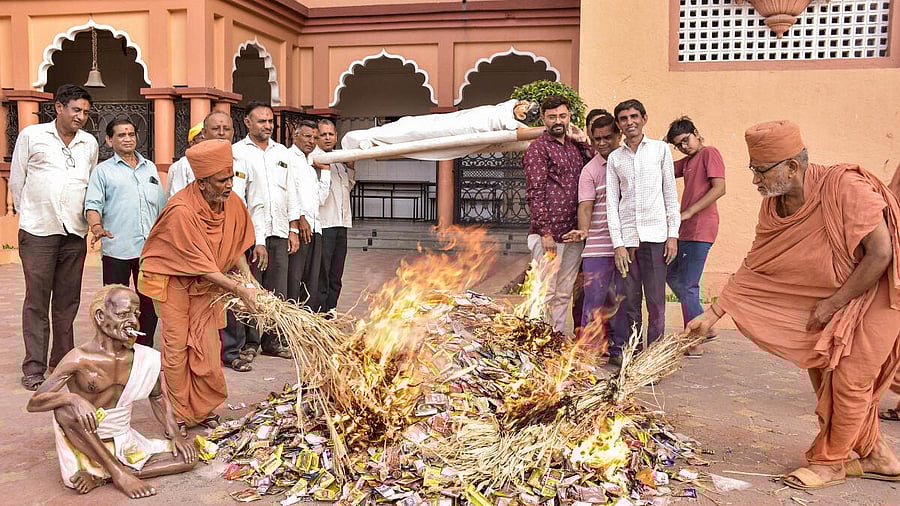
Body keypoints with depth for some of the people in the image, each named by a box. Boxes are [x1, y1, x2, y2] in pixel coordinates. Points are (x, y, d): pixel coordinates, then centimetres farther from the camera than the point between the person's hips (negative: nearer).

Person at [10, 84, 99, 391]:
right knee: (37, 301, 0)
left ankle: (62, 362, 19)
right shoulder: (31, 136, 2)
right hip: (38, 232, -3)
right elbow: (16, 180, 7)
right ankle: (33, 369, 7)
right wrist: (29, 215, 10)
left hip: (75, 233, 3)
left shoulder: (89, 143, 10)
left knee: (68, 302, 8)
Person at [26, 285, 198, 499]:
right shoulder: (80, 359, -16)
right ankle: (118, 473, -19)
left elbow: (157, 398, 11)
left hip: (124, 443, 4)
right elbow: (33, 403, -18)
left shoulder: (146, 358, -5)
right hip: (85, 447, -4)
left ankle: (100, 476, -10)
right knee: (65, 407, -31)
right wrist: (73, 399, -37)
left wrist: (175, 435, -2)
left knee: (188, 455, -10)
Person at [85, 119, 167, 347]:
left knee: (149, 303, 8)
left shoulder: (150, 168, 17)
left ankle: (145, 350, 19)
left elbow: (162, 206, 21)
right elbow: (93, 204, -5)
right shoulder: (103, 170, 5)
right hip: (116, 249, -4)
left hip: (150, 248, 4)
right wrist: (96, 227, -24)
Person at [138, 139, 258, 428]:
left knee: (207, 344, 3)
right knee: (177, 344, -3)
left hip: (206, 281, 5)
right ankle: (179, 415, 11)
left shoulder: (232, 203, -10)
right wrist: (239, 290, -27)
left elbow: (235, 247, 4)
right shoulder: (181, 210, -29)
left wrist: (250, 281, -9)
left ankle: (203, 410, 17)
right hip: (172, 278, -5)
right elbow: (201, 264, -27)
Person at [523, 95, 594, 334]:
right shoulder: (538, 148, -3)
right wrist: (545, 232, -16)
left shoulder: (574, 146, 17)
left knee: (564, 294, 12)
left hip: (573, 234, 7)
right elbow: (534, 194, -10)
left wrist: (584, 142, 7)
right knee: (544, 292, -6)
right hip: (549, 234, -7)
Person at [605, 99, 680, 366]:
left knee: (656, 299, -1)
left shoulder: (660, 149, 8)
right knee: (629, 299, 1)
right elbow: (611, 203, 7)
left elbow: (670, 194, 8)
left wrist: (673, 234, 0)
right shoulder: (614, 158, 11)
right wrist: (618, 243, -2)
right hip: (626, 236, 1)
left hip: (656, 235, -1)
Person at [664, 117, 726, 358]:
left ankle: (695, 342, 3)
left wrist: (687, 213, -20)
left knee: (688, 286, -7)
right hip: (686, 231, 10)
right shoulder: (687, 162, 21)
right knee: (672, 276, 17)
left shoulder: (710, 153, -5)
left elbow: (719, 189, -17)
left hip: (700, 229, -10)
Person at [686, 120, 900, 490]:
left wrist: (832, 304, -22)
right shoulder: (773, 206, -7)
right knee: (823, 373, 10)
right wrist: (712, 314, -7)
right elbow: (752, 268, -4)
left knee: (849, 380, -3)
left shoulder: (844, 187, -29)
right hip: (828, 300, 7)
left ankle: (831, 461, 16)